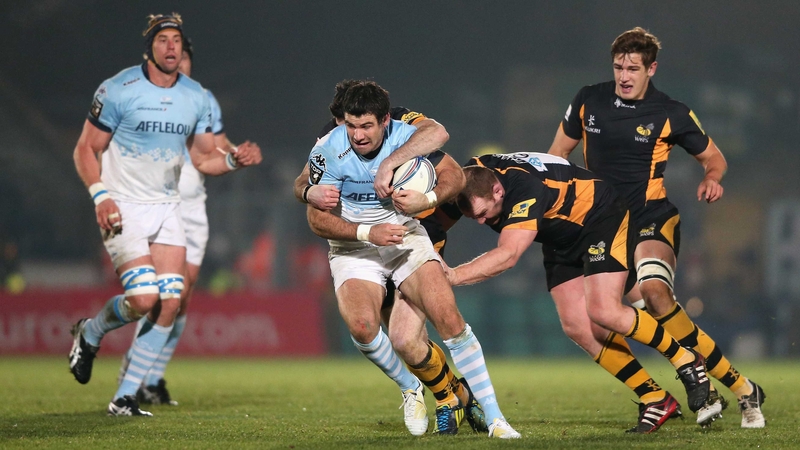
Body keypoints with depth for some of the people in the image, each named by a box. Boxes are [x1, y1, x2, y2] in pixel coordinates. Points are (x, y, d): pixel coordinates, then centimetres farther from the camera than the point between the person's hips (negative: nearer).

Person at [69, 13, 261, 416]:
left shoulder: (195, 96, 5)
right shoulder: (119, 90, -10)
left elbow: (205, 159, 12)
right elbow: (86, 149, -4)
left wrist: (235, 160, -9)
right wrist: (100, 195, -18)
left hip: (166, 209, 5)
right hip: (123, 209, -5)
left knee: (170, 303, -7)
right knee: (144, 298, -18)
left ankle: (125, 398, 3)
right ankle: (90, 334, 16)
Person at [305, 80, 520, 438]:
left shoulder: (407, 137, -13)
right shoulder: (328, 151, -18)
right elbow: (317, 218, -13)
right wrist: (368, 233, -26)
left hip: (405, 235, 1)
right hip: (353, 248, -1)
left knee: (448, 317, -16)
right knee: (361, 325, -28)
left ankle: (493, 417, -9)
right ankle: (410, 388, 2)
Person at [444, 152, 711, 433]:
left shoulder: (526, 190, -40)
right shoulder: (472, 174, -17)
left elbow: (507, 256, -51)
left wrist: (454, 276, -58)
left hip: (602, 219, -8)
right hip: (561, 239, 8)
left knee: (603, 313, -24)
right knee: (576, 327, -7)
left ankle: (686, 361, -1)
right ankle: (655, 400, -1)